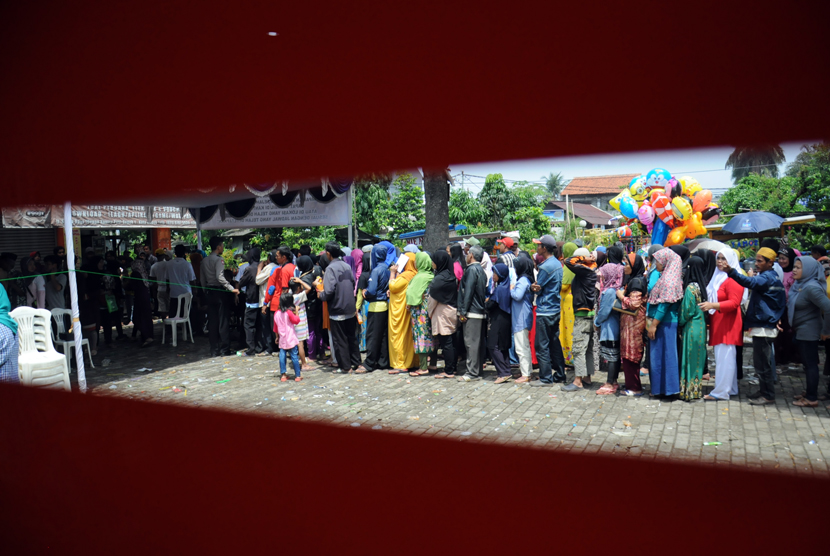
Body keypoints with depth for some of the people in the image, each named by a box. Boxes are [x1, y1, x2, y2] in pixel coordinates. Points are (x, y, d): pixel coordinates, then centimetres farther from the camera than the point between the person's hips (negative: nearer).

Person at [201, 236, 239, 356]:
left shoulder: (204, 261, 11)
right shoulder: (219, 259, -12)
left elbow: (203, 279, 15)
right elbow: (220, 277, -24)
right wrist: (232, 289, -25)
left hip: (210, 292, 7)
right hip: (220, 292, -7)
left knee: (212, 322, 9)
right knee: (223, 322, -1)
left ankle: (214, 351, 12)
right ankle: (224, 349, 2)